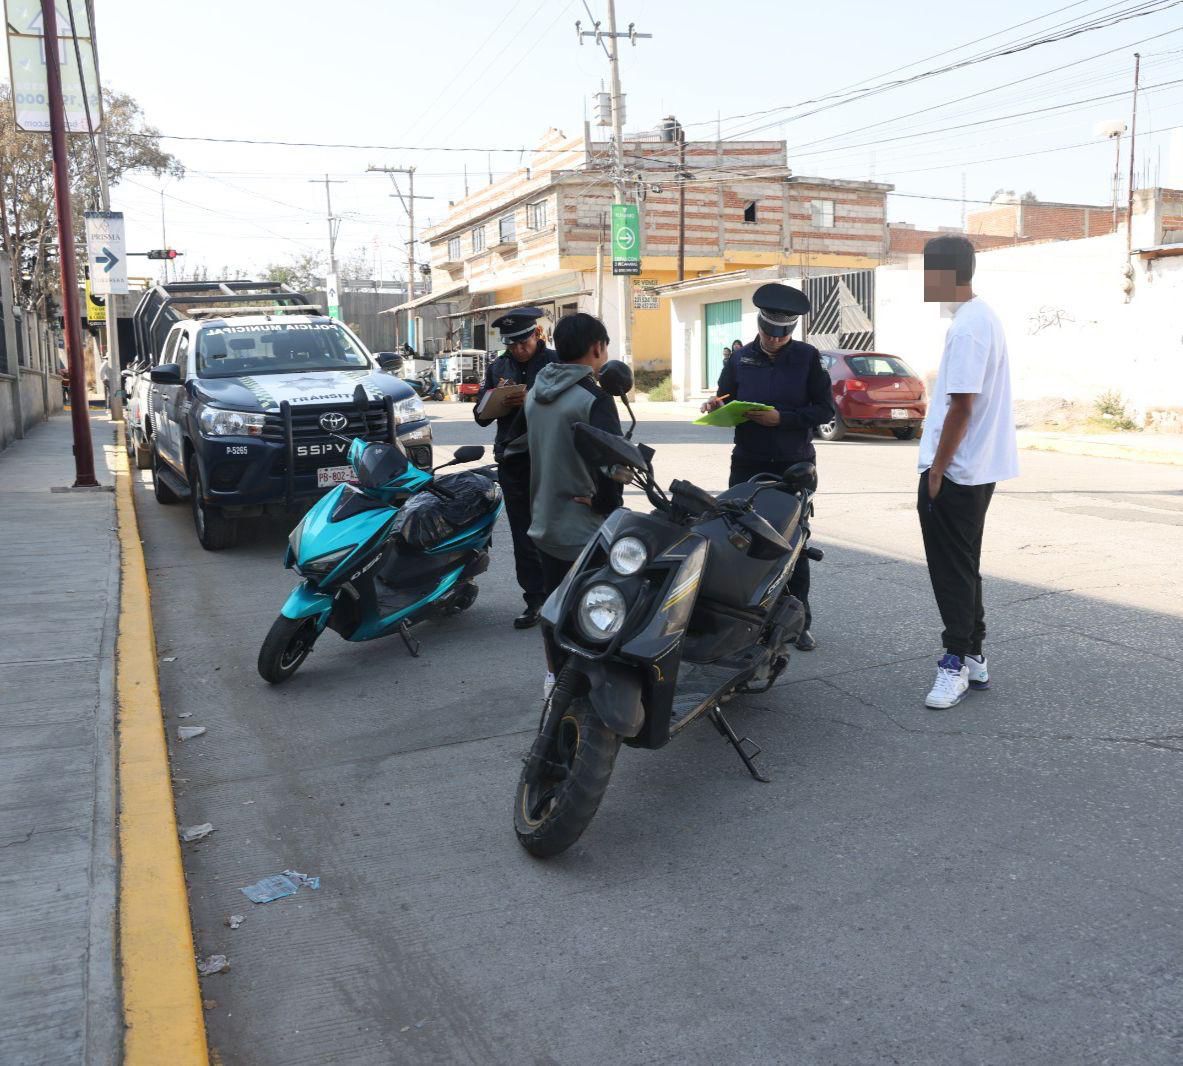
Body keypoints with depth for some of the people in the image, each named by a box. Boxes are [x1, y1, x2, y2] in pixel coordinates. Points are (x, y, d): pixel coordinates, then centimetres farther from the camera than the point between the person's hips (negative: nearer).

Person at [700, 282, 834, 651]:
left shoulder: (807, 357, 0)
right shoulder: (740, 359, 6)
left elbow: (825, 409, -4)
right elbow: (725, 402, 13)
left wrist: (782, 418, -16)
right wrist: (716, 408, -11)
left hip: (794, 465, -1)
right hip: (748, 464, 2)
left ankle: (800, 622, 14)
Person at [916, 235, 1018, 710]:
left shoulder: (967, 327, -18)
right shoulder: (982, 317, 14)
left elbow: (961, 407, -22)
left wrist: (936, 471, -17)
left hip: (955, 471, -10)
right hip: (977, 467, 10)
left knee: (953, 569, -2)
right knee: (961, 566, 16)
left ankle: (957, 662, 8)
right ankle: (973, 657, 25)